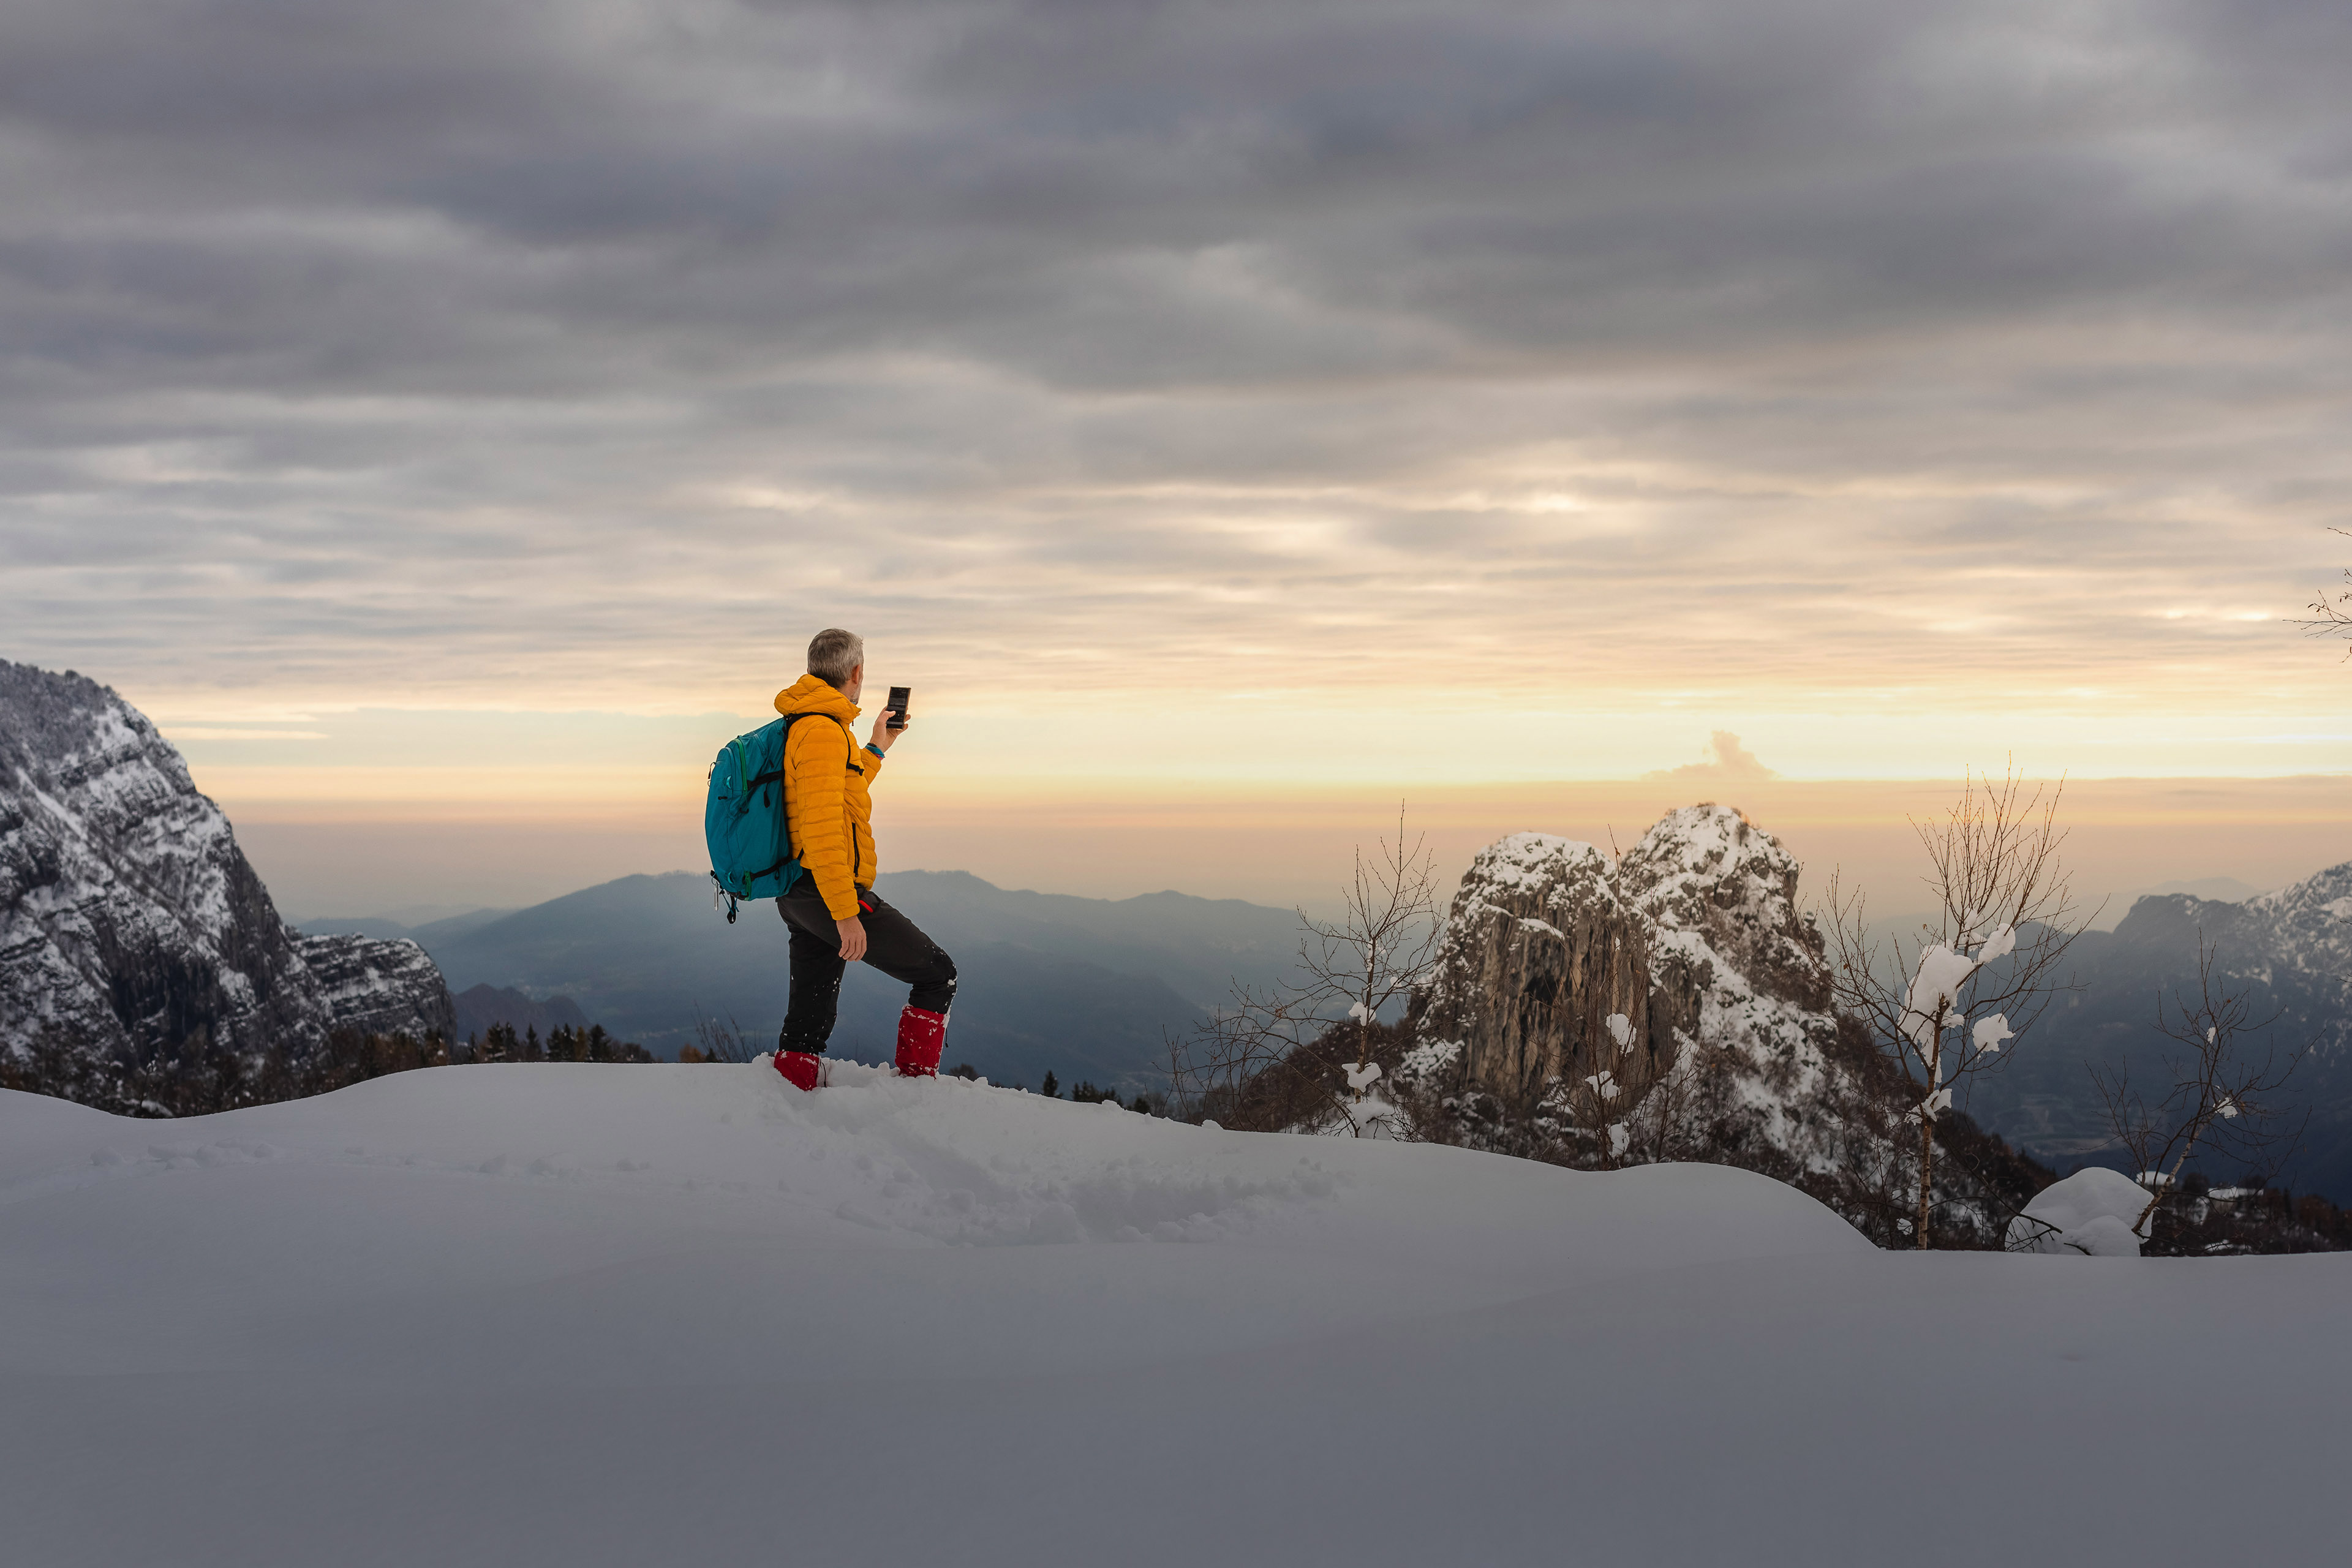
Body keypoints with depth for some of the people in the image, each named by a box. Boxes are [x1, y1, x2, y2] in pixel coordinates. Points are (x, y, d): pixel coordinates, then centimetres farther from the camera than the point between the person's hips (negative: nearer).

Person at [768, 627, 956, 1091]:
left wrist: (876, 750, 38)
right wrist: (845, 913, -25)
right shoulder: (823, 730, -16)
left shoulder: (799, 726, 17)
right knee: (938, 975, 0)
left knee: (809, 1020, 11)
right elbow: (821, 827, -23)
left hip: (798, 896, 10)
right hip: (830, 891, -10)